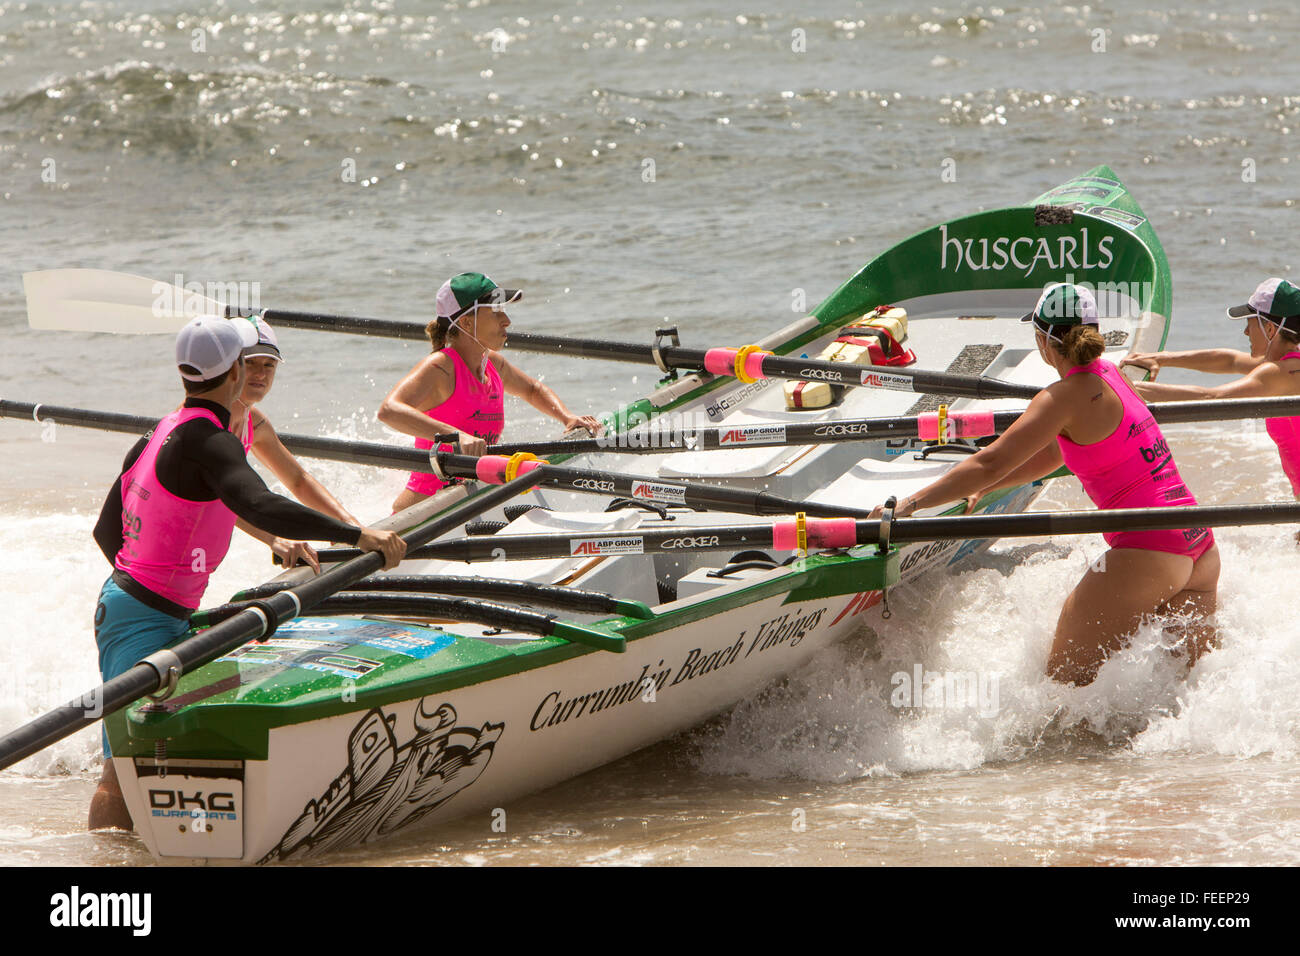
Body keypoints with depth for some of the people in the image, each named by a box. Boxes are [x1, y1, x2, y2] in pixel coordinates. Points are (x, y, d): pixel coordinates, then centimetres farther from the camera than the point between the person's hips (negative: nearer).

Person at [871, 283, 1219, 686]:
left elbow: (991, 464, -15)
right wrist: (980, 489, 26)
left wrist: (911, 503, -13)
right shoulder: (1111, 375, 15)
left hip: (1145, 554, -9)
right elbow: (1055, 453, 26)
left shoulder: (1066, 397, -11)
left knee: (1063, 681, -3)